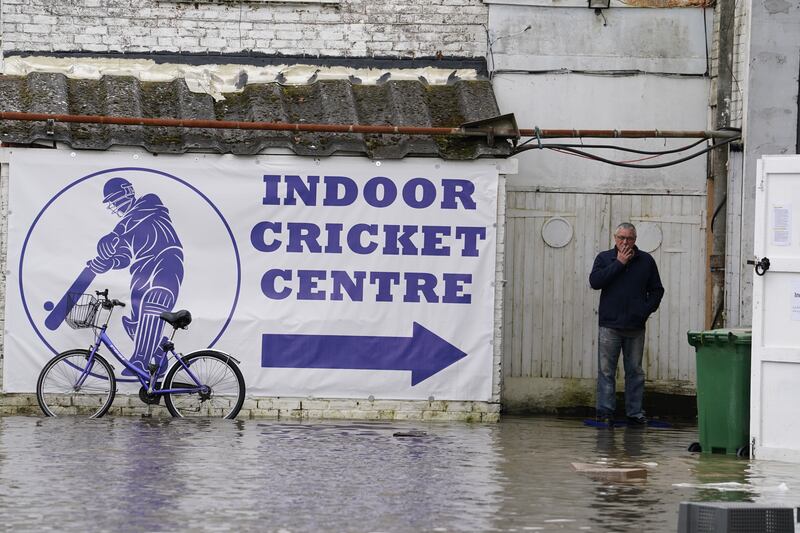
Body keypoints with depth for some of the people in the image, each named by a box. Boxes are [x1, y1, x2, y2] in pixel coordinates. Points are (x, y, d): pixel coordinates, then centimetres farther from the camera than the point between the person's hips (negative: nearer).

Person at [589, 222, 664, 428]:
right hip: (610, 325, -1)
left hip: (635, 327, 1)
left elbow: (657, 290, 12)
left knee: (635, 371, 5)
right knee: (606, 370, -3)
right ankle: (605, 412, 0)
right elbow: (595, 281, -10)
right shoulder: (604, 258, 6)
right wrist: (618, 264, -11)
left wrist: (646, 310, -3)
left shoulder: (646, 261, 8)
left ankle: (635, 413, 10)